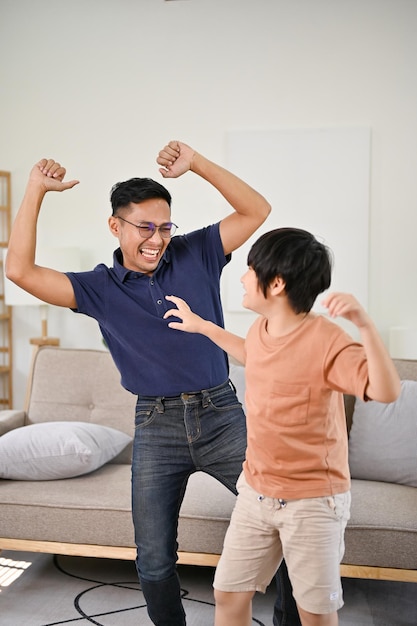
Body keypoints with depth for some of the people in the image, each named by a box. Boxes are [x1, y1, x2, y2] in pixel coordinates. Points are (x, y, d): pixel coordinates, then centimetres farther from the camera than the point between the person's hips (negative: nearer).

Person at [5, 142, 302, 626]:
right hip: (156, 427, 0)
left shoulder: (196, 255, 3)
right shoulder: (99, 288, 2)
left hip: (221, 414, 0)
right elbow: (20, 270, -7)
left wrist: (195, 163, -10)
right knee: (154, 558, 9)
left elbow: (256, 210, -2)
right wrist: (35, 190, -7)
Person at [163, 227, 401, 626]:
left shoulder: (326, 339, -22)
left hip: (314, 501, -6)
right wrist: (201, 326, 27)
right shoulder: (260, 329, 0)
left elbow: (386, 392, -33)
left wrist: (364, 324, -45)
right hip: (256, 492, 7)